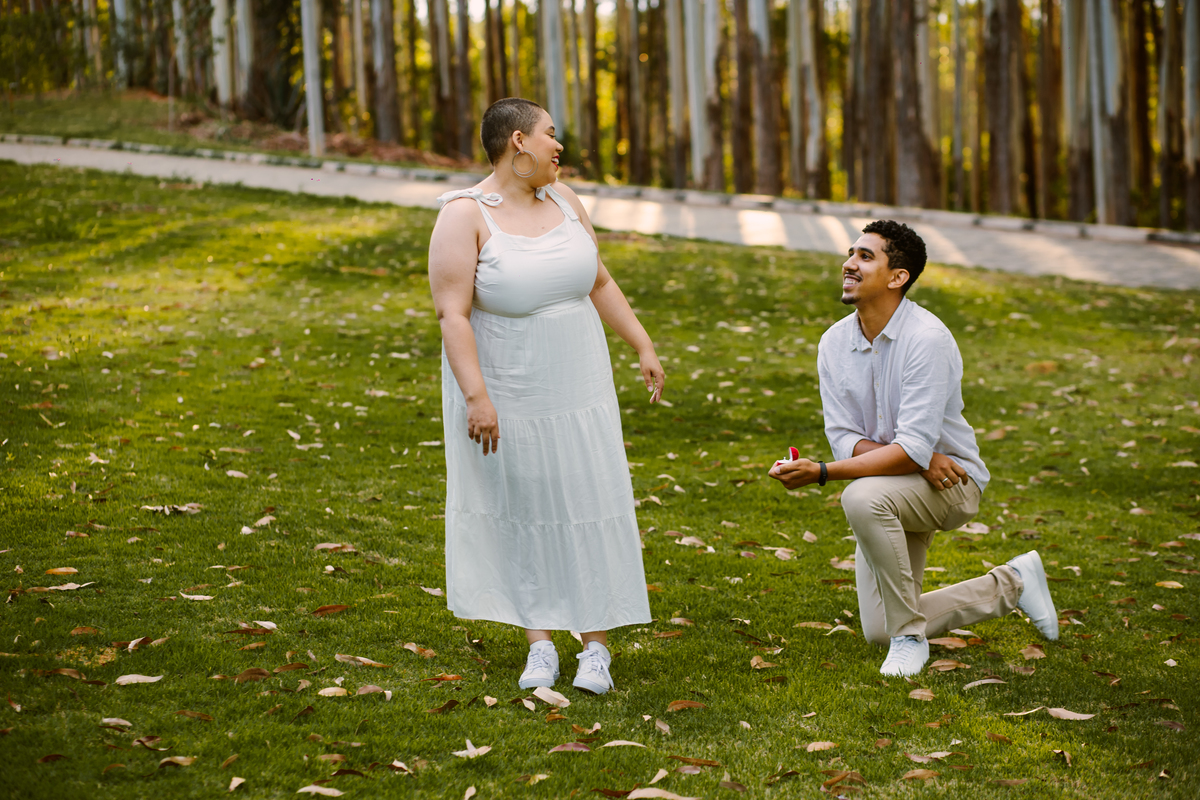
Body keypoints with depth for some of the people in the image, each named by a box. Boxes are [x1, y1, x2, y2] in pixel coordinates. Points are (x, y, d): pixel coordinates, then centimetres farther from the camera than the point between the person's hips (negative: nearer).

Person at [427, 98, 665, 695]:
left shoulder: (562, 200, 3)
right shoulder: (465, 216, -16)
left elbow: (599, 282, 13)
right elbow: (452, 312, -20)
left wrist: (643, 346, 11)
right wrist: (475, 397, -26)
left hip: (576, 388, 5)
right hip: (505, 395, -5)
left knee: (589, 509, 2)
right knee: (521, 514, 6)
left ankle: (596, 648, 9)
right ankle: (539, 645, 16)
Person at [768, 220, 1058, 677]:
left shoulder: (927, 339, -23)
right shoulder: (834, 343, -3)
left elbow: (912, 447, -29)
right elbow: (844, 439, -6)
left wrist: (820, 473, -36)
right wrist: (917, 458, -24)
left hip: (950, 481, -7)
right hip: (892, 496, 7)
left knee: (863, 497, -38)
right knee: (878, 633, 6)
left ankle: (909, 636, -19)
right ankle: (1011, 584, 26)